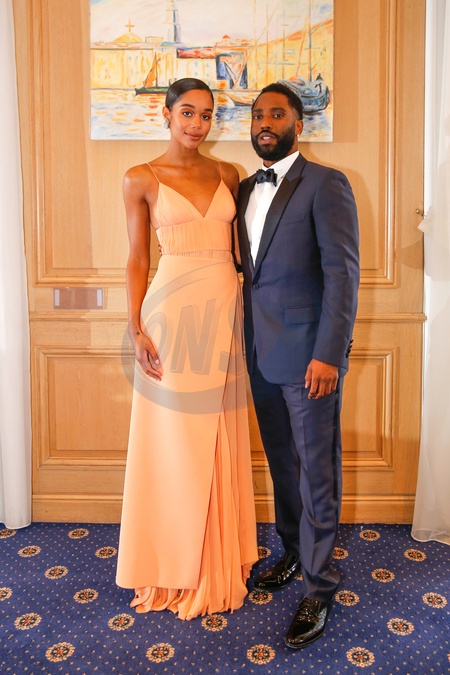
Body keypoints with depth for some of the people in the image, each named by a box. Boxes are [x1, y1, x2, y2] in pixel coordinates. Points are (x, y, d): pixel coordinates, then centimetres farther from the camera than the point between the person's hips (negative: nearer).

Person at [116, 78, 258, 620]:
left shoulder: (227, 175, 11)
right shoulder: (141, 179, 2)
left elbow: (239, 245, 13)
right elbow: (137, 260, 1)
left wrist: (247, 312, 6)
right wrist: (135, 328, -8)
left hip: (225, 311, 4)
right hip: (173, 312, -3)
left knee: (220, 438, 11)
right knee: (173, 438, 4)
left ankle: (220, 559, 30)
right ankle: (175, 563, 24)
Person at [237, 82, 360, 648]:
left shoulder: (326, 185, -7)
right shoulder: (245, 189, 14)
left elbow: (343, 274, -13)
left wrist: (328, 354, -19)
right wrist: (246, 341, 10)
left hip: (308, 353, -6)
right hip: (261, 352, 7)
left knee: (316, 470, 3)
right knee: (281, 462, 18)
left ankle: (319, 587, 18)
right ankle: (293, 553, 38)